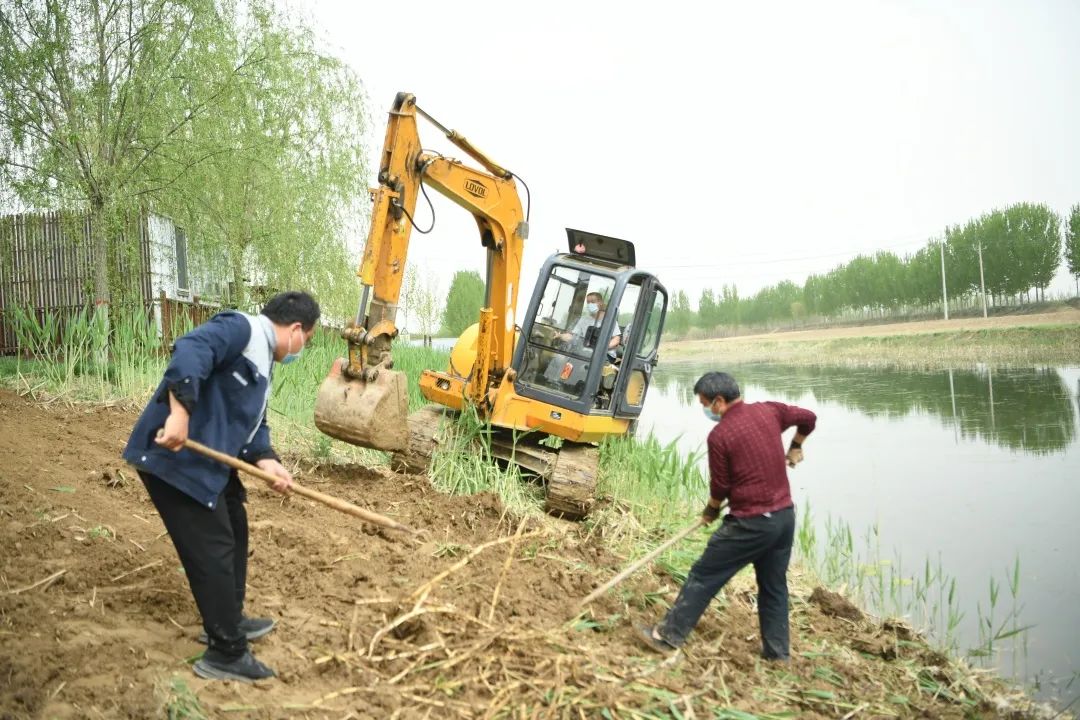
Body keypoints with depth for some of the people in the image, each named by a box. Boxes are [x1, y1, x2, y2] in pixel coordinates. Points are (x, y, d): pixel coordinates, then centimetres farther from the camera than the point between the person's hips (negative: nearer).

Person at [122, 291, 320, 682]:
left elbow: (252, 424, 15)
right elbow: (190, 350, -31)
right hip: (174, 457, -11)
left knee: (234, 530, 22)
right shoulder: (241, 328, -13)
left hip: (208, 460, 11)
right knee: (213, 550, -6)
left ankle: (229, 620, 40)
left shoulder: (261, 362, 18)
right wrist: (180, 413, -39)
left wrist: (268, 462, -3)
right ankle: (226, 654, 6)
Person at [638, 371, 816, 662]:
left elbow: (720, 487, -7)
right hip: (785, 516, 7)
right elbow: (808, 418, 20)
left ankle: (668, 635, 10)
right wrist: (795, 447, 36)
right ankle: (777, 653, 26)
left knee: (703, 577, 3)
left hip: (750, 523, -7)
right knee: (774, 586, 19)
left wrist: (711, 511, 13)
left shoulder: (720, 435, -15)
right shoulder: (769, 411, 3)